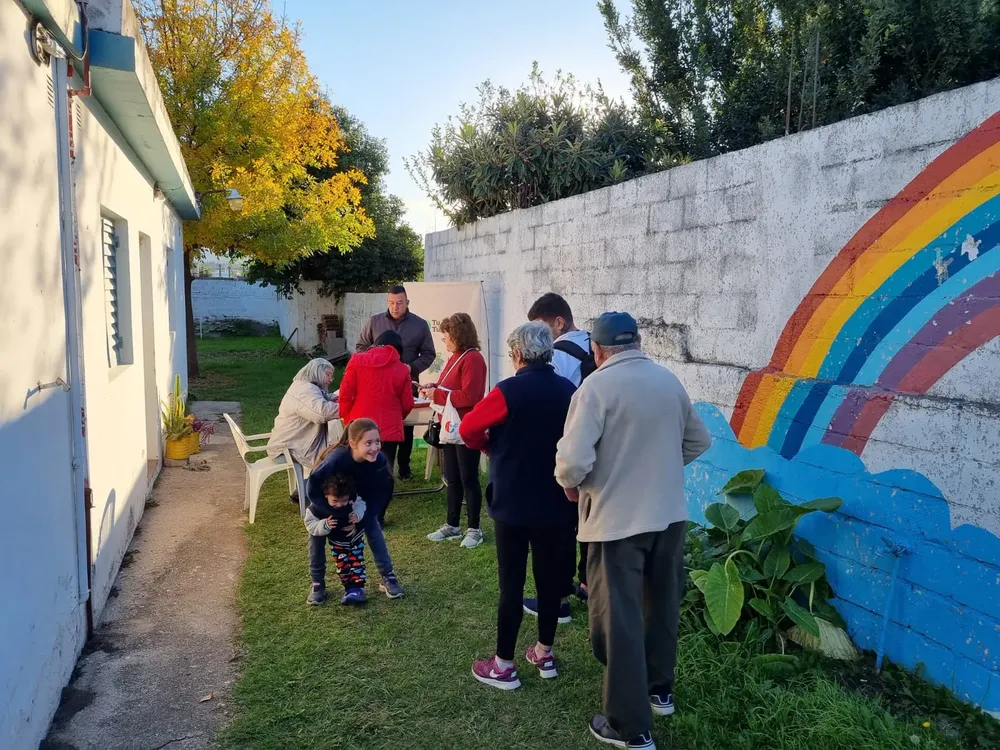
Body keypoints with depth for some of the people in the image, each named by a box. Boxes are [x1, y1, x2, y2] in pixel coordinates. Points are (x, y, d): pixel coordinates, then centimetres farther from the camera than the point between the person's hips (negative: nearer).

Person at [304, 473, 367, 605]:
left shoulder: (352, 498, -30)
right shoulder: (317, 507, -33)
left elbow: (360, 503, -9)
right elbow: (310, 525, -22)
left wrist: (358, 514, -30)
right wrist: (325, 525, -39)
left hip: (356, 537, 0)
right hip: (338, 542, 0)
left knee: (357, 563, 2)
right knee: (343, 565, 7)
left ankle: (357, 589, 9)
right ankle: (349, 588, 23)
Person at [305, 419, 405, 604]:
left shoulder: (379, 460, -34)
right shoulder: (336, 459, -44)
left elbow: (380, 492, -18)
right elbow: (312, 487, -32)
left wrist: (363, 515, -24)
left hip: (360, 498, 2)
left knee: (373, 528, -7)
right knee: (316, 533, -7)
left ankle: (388, 578, 5)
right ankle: (318, 584, 10)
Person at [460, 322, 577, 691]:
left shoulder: (509, 391, -16)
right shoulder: (568, 390, -1)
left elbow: (468, 429, -9)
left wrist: (492, 445, 8)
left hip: (513, 502, -5)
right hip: (556, 501, 5)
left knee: (512, 582, 4)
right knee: (550, 576, 15)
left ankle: (504, 665, 14)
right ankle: (545, 653, 29)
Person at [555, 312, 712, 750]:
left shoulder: (597, 386, -17)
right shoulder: (669, 381, 3)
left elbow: (573, 459, -24)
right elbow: (699, 442, 13)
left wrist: (570, 484, -4)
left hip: (617, 520, -6)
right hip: (669, 514, 7)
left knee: (619, 620, 5)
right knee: (661, 606, 23)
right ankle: (660, 689, 42)